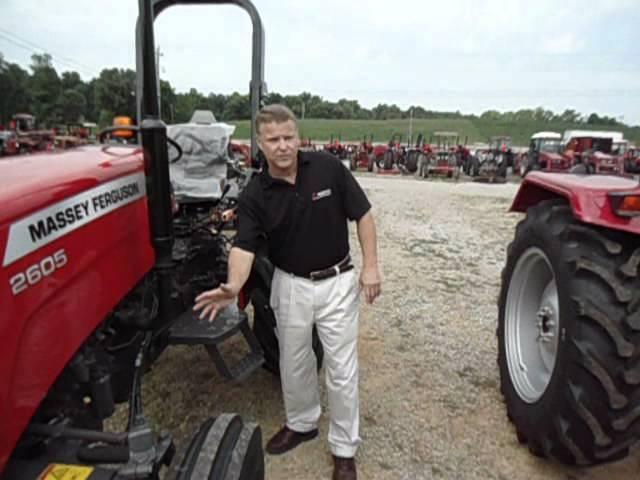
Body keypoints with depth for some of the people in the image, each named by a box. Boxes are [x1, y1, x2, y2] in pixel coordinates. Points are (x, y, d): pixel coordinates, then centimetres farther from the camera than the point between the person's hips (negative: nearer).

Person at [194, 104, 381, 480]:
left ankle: (345, 448, 25)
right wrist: (233, 287, -37)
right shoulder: (255, 194, -10)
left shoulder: (328, 167, -12)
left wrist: (371, 266, -10)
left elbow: (362, 214, -6)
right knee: (294, 362, 18)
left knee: (342, 369, 5)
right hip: (291, 284, 2)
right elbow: (245, 246, -17)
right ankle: (302, 423, 44)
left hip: (337, 281, -1)